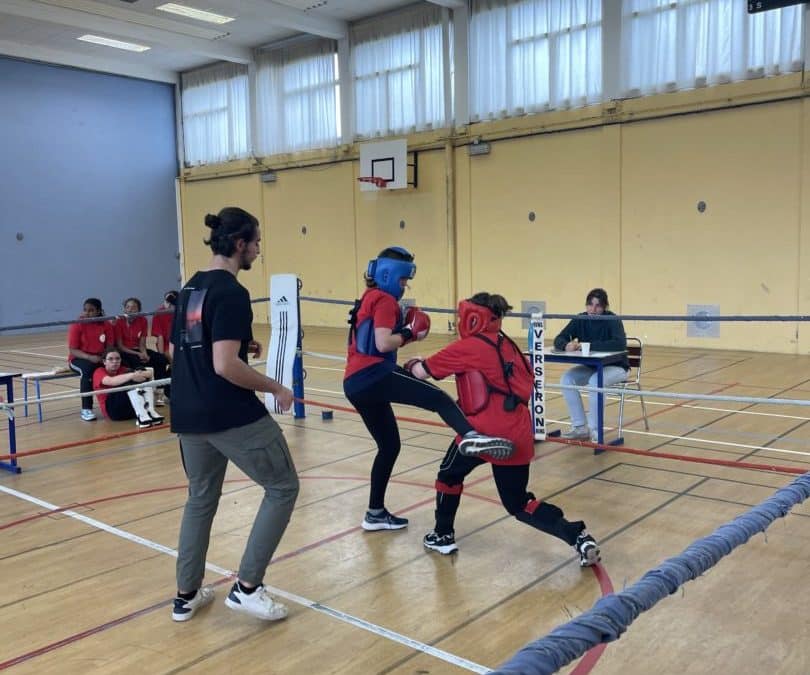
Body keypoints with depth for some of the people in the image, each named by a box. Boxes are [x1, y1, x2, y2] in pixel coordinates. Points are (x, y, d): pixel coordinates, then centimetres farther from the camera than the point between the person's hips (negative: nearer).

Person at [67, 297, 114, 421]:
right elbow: (72, 350, -12)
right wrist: (89, 357, -28)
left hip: (100, 358, 3)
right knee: (88, 369, -38)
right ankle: (86, 409, -32)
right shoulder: (77, 325, -9)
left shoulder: (106, 325, -1)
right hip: (79, 358, -3)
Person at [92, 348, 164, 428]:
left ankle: (150, 411, -30)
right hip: (113, 409, -5)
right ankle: (141, 416, -41)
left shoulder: (123, 370, 13)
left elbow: (149, 374, -4)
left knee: (143, 374, -12)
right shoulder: (99, 372, 1)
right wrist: (132, 375, -41)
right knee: (130, 380, -24)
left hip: (132, 409, 5)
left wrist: (140, 374, -29)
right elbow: (111, 381, -26)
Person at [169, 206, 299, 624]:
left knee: (200, 499, 21)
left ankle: (186, 596, 29)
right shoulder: (231, 293, -16)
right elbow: (225, 366, -24)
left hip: (189, 416, 9)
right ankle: (247, 586, 6)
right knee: (283, 487, 6)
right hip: (232, 416, -9)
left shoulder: (190, 289, 12)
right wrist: (276, 388, -12)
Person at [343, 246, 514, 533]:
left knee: (389, 446, 18)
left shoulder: (370, 298, 26)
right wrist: (409, 333, -2)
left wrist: (403, 331, 15)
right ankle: (470, 436, -55)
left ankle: (375, 513, 25)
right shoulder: (385, 300, -3)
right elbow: (383, 343, -17)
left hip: (356, 383, 10)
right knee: (438, 398, -27)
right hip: (372, 376, -10)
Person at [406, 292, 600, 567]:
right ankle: (577, 535, 1)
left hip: (484, 431, -6)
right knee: (518, 503, 16)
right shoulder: (508, 345, 17)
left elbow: (423, 371, 2)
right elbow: (527, 382, 16)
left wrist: (411, 364, 23)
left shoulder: (467, 346, -3)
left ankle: (443, 536, 32)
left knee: (450, 474, 23)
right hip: (518, 436, 6)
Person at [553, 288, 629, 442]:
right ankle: (580, 427, -9)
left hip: (615, 367, -5)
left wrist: (588, 345, -39)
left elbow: (620, 344, -37)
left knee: (595, 381, -35)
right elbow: (558, 340, -10)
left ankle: (594, 429, -19)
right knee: (566, 379, -19)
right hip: (590, 367, 5)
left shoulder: (612, 320, -20)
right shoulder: (580, 319, -7)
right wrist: (566, 345, -35)